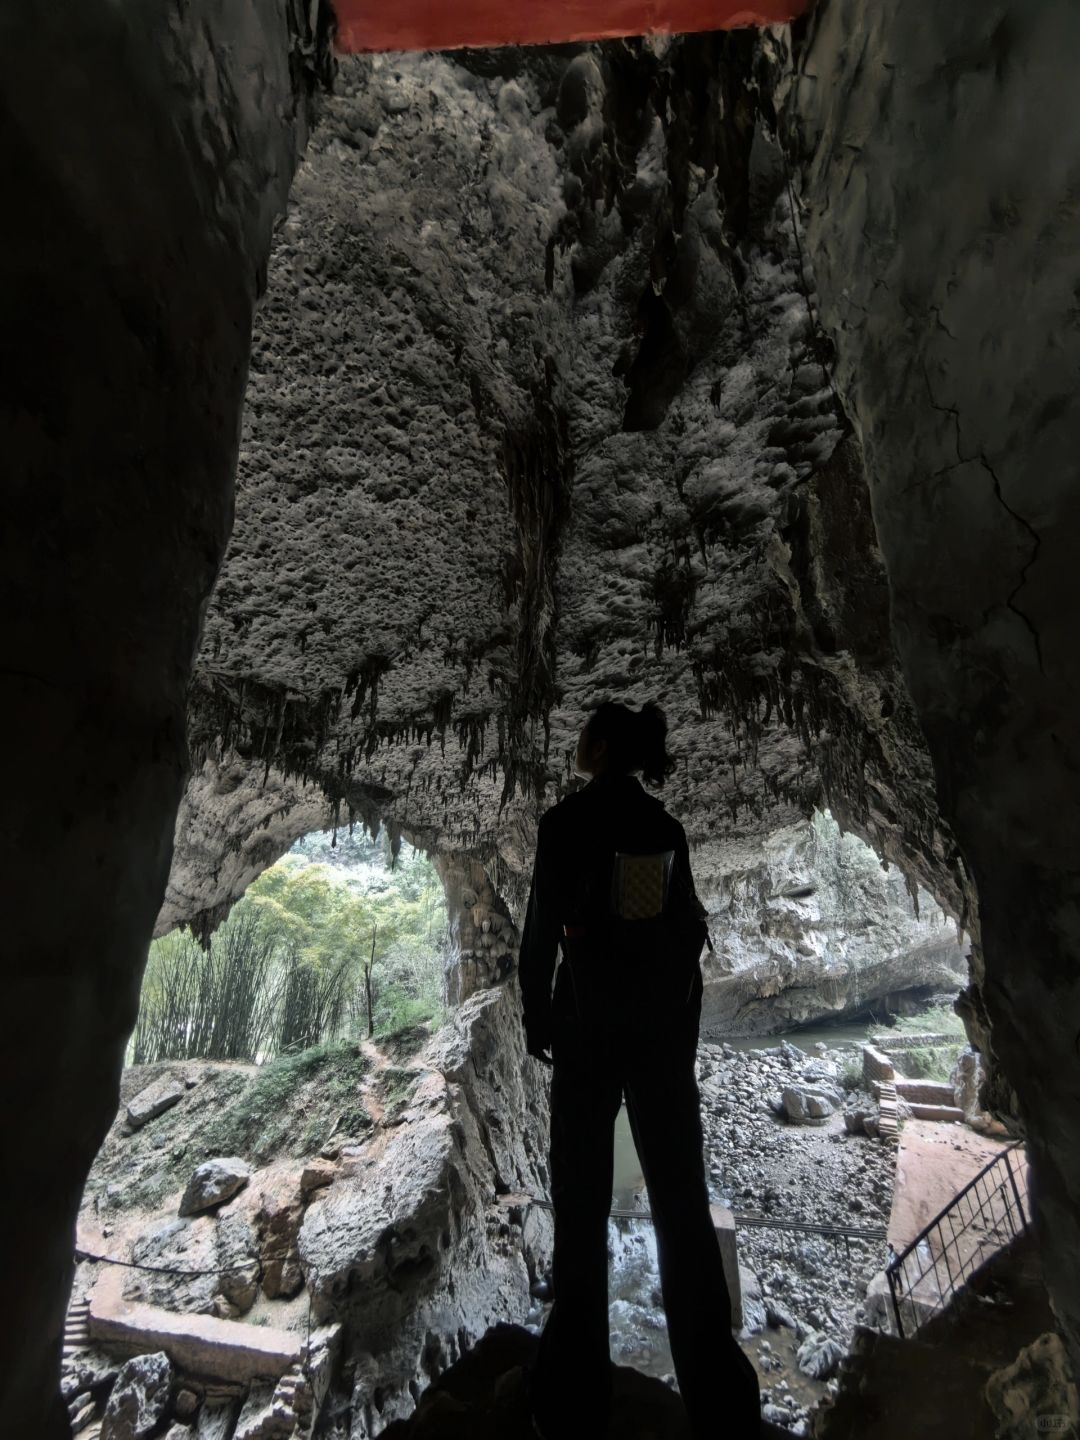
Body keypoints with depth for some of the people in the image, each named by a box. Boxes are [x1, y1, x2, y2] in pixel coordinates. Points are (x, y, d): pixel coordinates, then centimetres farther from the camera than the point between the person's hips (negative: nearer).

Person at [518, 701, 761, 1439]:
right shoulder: (667, 827, 4)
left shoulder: (566, 820, -10)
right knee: (682, 1196, 13)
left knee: (583, 1198, 10)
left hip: (590, 1020, -4)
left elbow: (544, 926, -11)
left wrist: (536, 1016, 1)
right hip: (664, 1020, 4)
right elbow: (690, 932, 6)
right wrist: (684, 1025, 14)